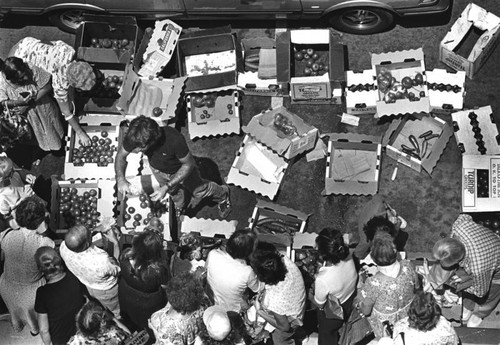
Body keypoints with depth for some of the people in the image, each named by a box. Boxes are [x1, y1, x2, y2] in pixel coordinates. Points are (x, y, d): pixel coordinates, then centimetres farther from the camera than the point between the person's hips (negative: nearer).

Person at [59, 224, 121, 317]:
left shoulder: (63, 247, -34)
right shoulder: (102, 260, -48)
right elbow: (118, 269, -23)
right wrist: (115, 242, -19)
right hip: (106, 291, -5)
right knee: (116, 313, 31)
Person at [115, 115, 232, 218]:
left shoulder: (174, 140, -47)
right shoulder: (132, 137, -36)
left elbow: (188, 165, -32)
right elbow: (121, 156, -16)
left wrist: (166, 187, -38)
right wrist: (121, 178, -33)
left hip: (181, 168, -3)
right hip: (158, 170, 3)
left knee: (199, 191, 22)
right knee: (174, 192, 31)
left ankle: (222, 194, 55)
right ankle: (179, 206, 66)